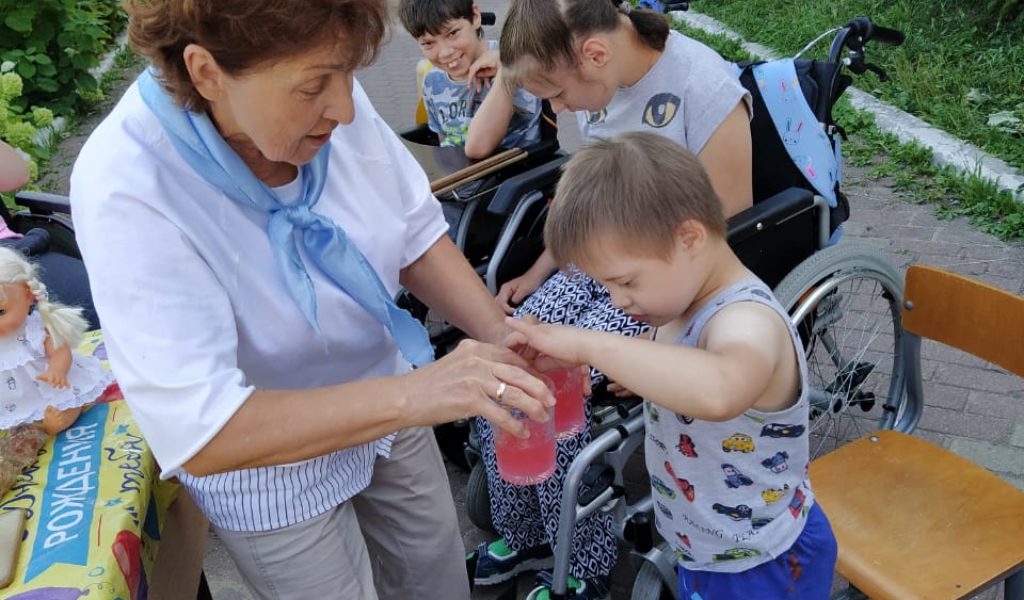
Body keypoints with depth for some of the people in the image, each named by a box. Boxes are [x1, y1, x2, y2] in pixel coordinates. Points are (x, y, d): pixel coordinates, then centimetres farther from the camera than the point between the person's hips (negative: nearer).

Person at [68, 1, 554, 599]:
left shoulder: (326, 100, -20)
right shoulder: (126, 190, -33)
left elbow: (416, 233, -7)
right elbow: (201, 436, -35)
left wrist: (499, 337, -22)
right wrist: (412, 394, -42)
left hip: (384, 405, 5)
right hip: (272, 469, -5)